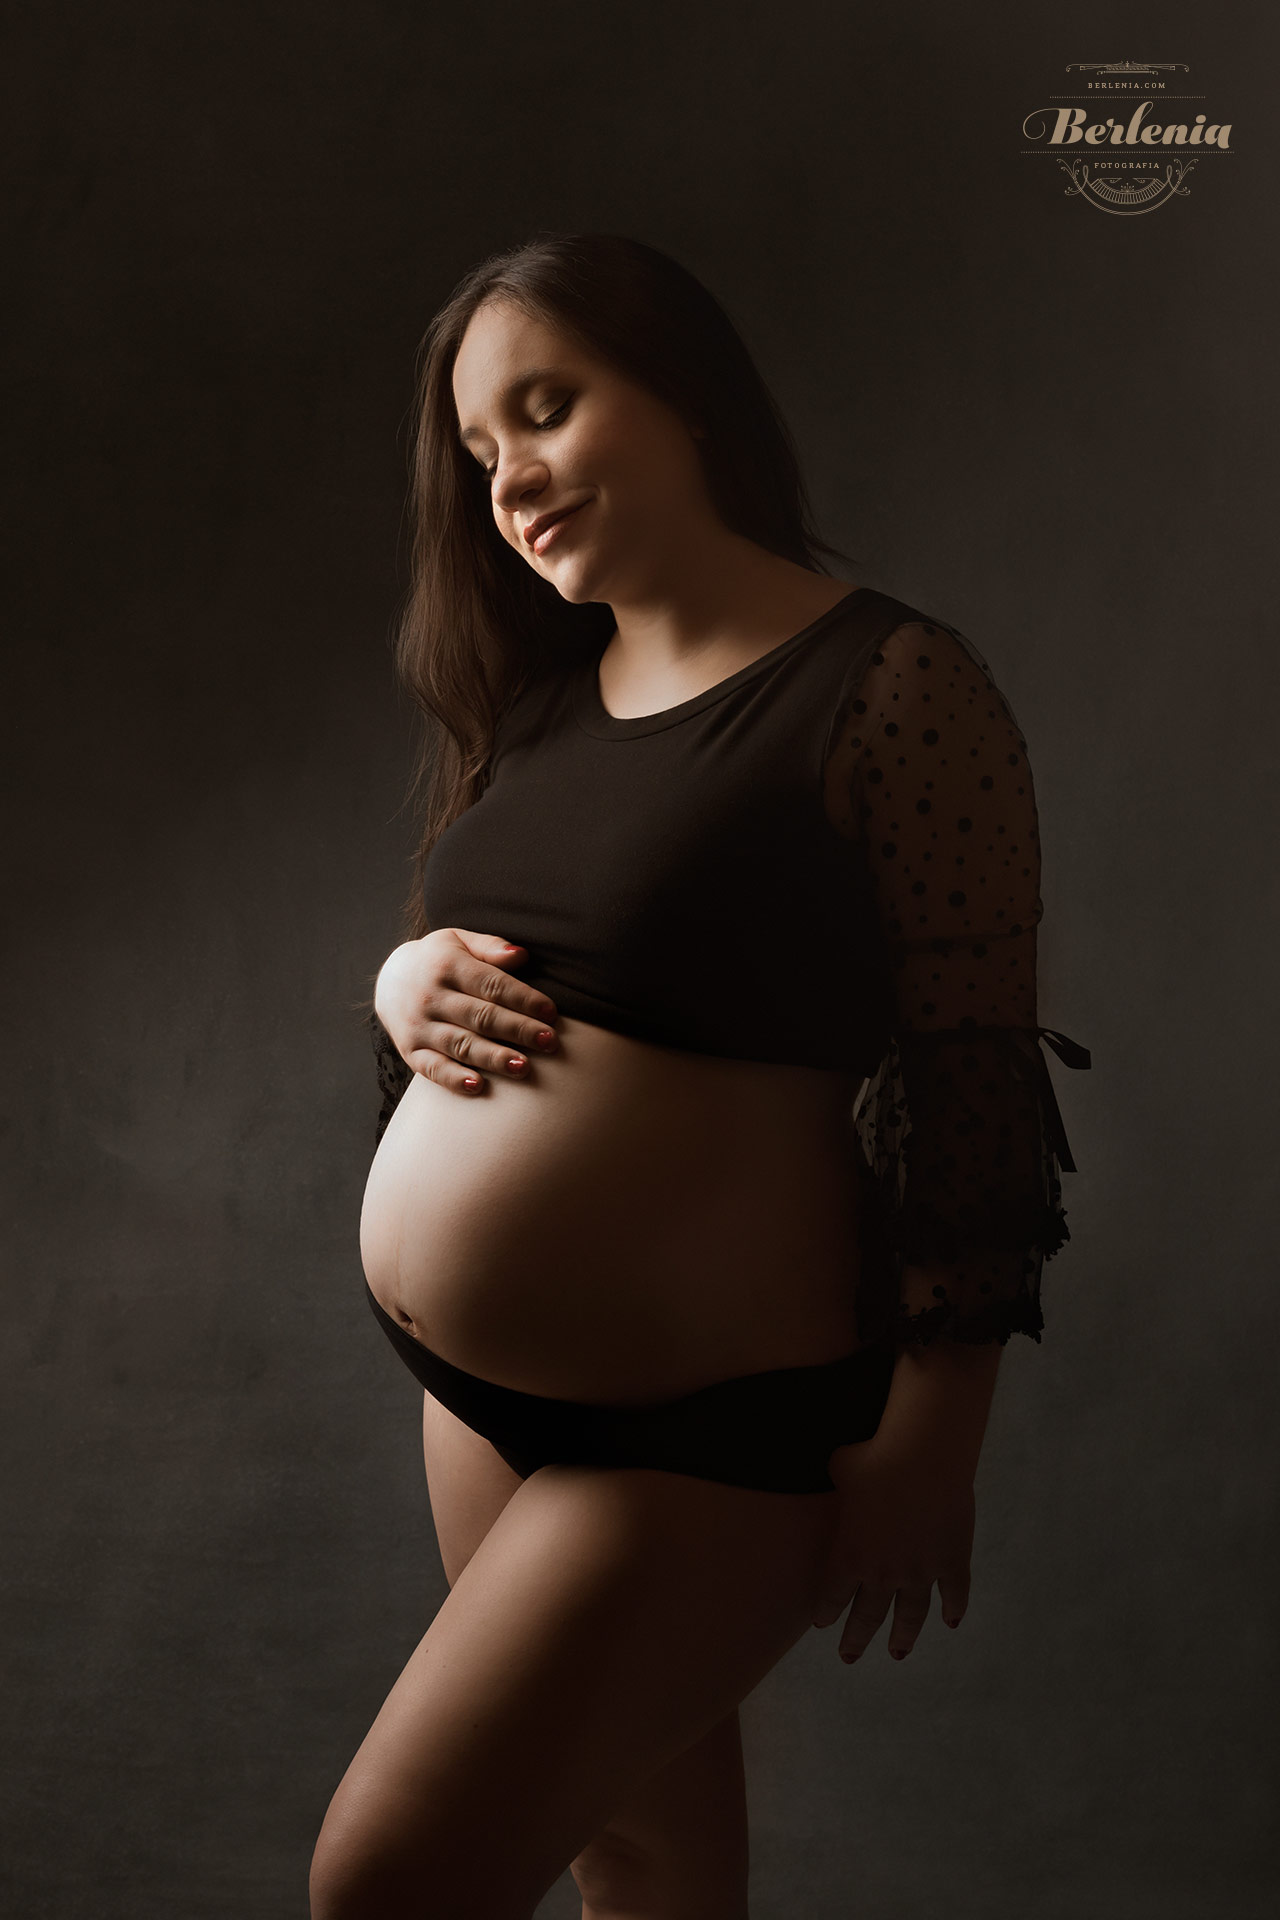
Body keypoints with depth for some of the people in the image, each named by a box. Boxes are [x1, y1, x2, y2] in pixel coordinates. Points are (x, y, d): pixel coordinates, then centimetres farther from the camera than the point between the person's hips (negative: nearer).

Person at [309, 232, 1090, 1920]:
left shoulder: (893, 689, -15)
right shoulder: (538, 697, 8)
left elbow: (970, 1094, -17)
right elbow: (440, 958, 18)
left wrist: (925, 1444, -16)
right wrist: (402, 982, -5)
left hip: (701, 1440, -7)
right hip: (471, 1395, 7)